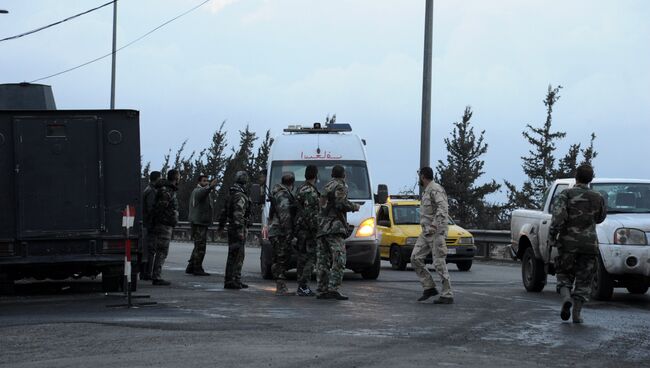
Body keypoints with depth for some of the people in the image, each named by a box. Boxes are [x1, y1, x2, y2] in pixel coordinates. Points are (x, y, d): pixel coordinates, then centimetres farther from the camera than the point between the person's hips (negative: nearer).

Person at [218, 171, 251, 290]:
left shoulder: (232, 195, 16)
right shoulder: (240, 196, -15)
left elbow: (224, 212, 25)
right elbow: (238, 214, -24)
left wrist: (221, 226, 34)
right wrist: (240, 230, -27)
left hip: (232, 228, 10)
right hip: (239, 229, -10)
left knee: (236, 256, 15)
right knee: (235, 256, -9)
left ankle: (236, 281, 20)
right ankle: (230, 281, -9)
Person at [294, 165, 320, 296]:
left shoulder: (300, 189, 17)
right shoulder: (310, 192, -15)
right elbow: (309, 213, -21)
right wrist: (315, 229, -19)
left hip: (300, 229, 10)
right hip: (308, 229, -10)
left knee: (303, 257, 11)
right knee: (311, 257, -9)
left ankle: (301, 287, 13)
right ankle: (303, 287, -14)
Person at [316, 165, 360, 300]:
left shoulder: (326, 187, 23)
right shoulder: (340, 187, -2)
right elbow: (341, 204, -14)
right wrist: (355, 207, 2)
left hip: (321, 228, 9)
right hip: (334, 227, -9)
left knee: (322, 261, 7)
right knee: (338, 260, -12)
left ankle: (322, 290, 6)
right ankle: (333, 289, -23)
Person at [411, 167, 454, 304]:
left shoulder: (435, 189, -13)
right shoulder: (426, 191, 18)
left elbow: (443, 208, -26)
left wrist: (434, 226, -33)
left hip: (436, 232, -10)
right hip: (426, 232, 10)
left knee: (439, 263, -9)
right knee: (416, 258, 0)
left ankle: (447, 295, -5)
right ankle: (429, 288, 5)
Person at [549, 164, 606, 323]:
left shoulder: (566, 194, -6)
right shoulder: (597, 198, 4)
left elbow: (558, 216, -18)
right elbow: (600, 218, 19)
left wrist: (552, 236, -10)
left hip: (568, 243, -2)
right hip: (589, 243, 2)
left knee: (564, 275, 12)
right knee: (583, 280, 7)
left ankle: (566, 298, -15)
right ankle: (577, 313, 0)